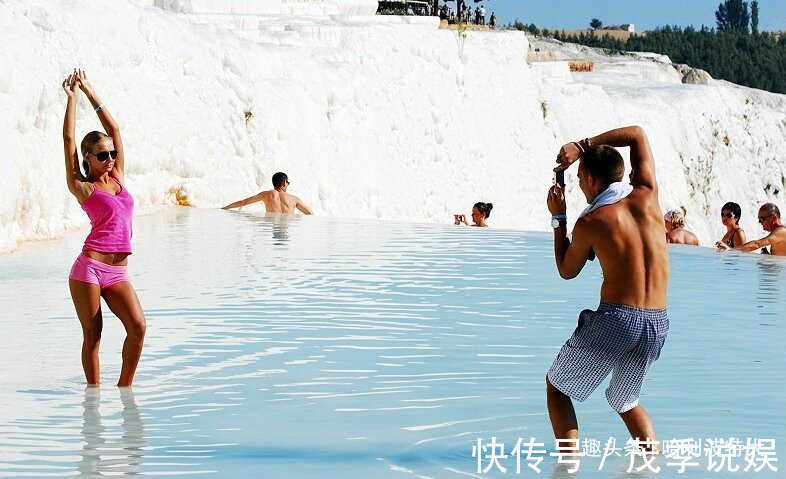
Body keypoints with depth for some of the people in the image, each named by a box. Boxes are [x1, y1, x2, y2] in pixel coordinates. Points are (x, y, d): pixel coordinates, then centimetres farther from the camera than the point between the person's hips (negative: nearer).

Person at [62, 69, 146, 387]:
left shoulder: (118, 179, 16)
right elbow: (69, 140, 0)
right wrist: (72, 97, 7)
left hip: (117, 273, 5)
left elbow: (114, 129, 18)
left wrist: (89, 91, 20)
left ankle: (125, 386, 5)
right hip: (89, 268, -5)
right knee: (92, 335, -2)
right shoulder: (82, 187, 3)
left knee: (138, 327, -10)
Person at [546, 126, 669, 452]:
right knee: (626, 401, 27)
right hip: (657, 324, 5)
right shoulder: (647, 196, 3)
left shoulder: (590, 223, -6)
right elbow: (637, 134, 19)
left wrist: (558, 218, 18)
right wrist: (585, 146, 17)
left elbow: (567, 271, 13)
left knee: (557, 386, 16)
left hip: (615, 319, -5)